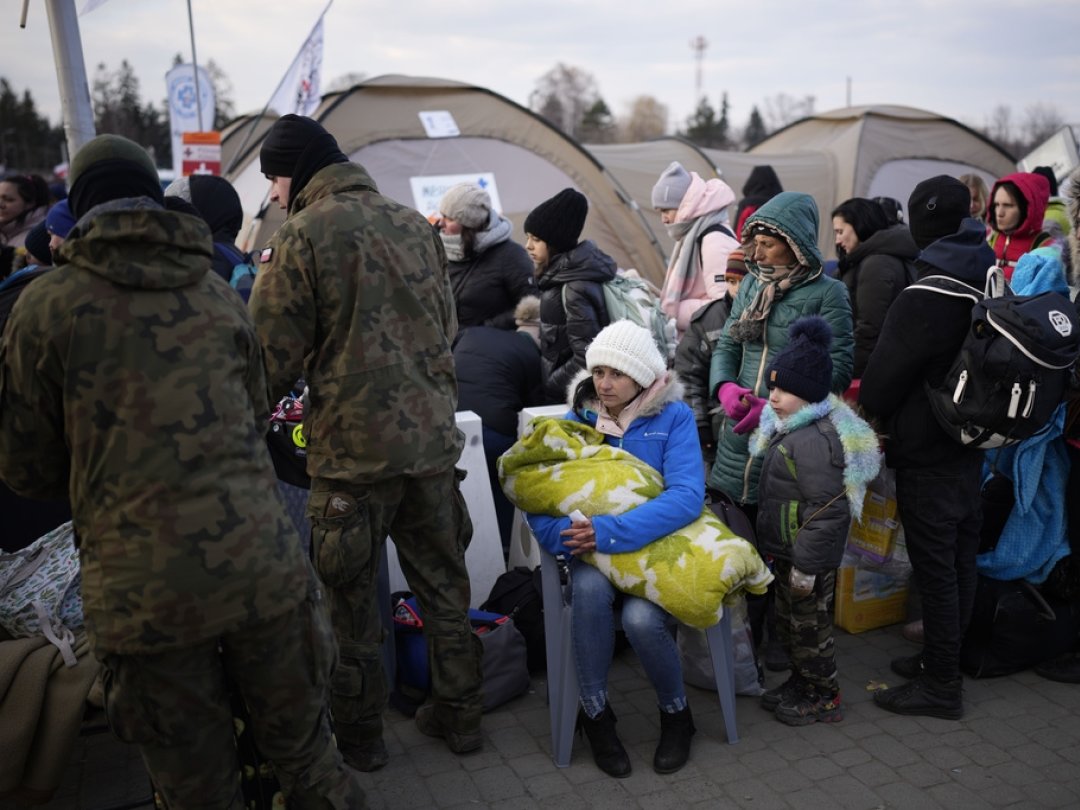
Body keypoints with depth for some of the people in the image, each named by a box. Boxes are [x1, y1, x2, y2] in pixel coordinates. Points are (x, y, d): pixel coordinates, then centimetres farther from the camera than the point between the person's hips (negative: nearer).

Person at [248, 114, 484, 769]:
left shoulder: (303, 235, -9)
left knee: (354, 600, 11)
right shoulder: (416, 225, 8)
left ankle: (360, 735, 26)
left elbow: (275, 354, -9)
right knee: (444, 585, 17)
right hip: (432, 438, 5)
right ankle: (459, 715, 30)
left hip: (351, 449, -5)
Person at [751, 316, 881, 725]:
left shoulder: (815, 440, -27)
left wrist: (806, 566, -24)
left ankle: (824, 697, 23)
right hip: (788, 551, 10)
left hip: (809, 555, -10)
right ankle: (801, 681, 39)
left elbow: (826, 510, -29)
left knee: (809, 624, 6)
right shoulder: (793, 428, 6)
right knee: (789, 619, 22)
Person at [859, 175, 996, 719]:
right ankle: (943, 659, 33)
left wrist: (873, 414, 7)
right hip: (970, 444, 8)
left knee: (934, 566, 0)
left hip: (925, 451, -8)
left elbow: (885, 373, -14)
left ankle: (940, 686, 11)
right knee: (960, 557, 17)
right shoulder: (987, 285, 4)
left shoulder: (925, 298, -22)